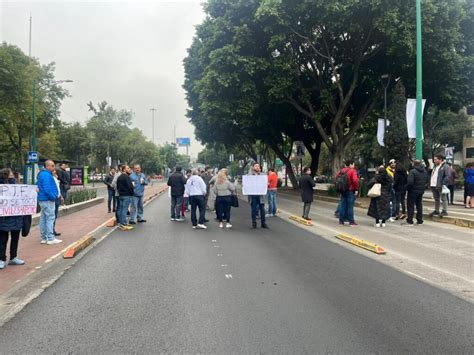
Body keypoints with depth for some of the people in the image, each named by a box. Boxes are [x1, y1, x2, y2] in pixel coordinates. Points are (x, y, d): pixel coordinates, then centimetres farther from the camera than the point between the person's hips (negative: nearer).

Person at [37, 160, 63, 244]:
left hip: (42, 199, 11)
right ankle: (50, 238, -6)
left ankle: (44, 238, 19)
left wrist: (54, 196, 16)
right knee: (50, 218, -8)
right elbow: (47, 189, -24)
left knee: (43, 218, 12)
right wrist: (53, 197, -15)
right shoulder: (46, 175, -16)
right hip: (48, 200, -11)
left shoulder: (42, 174, 17)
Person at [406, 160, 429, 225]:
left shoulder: (412, 171, -20)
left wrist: (407, 188, -9)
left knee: (410, 205, 0)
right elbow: (427, 181, 14)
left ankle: (410, 221, 1)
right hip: (421, 191, 7)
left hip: (413, 191, -7)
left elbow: (410, 182, -25)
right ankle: (420, 220, 20)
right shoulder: (424, 171, 6)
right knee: (419, 205, 16)